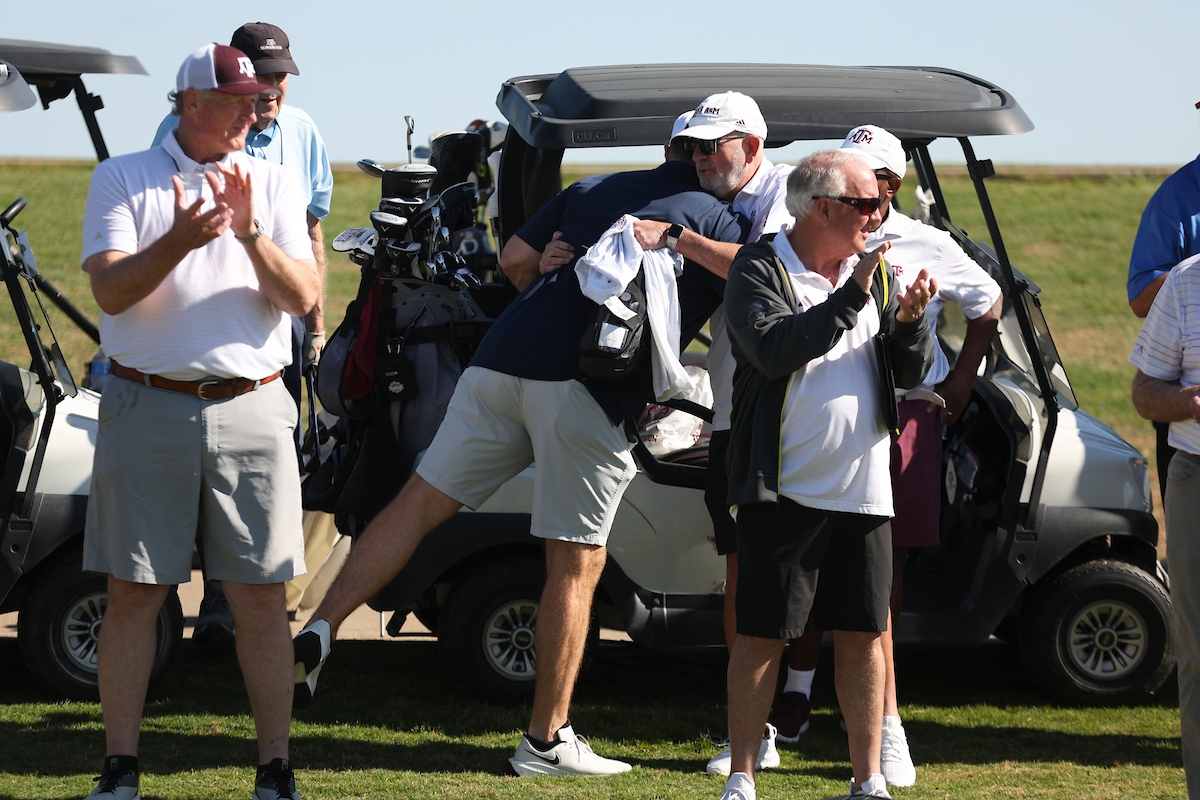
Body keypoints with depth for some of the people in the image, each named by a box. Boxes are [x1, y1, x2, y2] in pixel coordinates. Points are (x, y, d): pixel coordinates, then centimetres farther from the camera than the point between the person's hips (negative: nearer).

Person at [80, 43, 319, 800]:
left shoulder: (276, 184, 10)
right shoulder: (123, 179, 5)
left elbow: (304, 297, 0)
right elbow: (111, 289, -8)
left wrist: (251, 234, -17)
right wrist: (179, 241, -25)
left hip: (252, 409, 1)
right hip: (148, 405, -1)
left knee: (263, 597, 0)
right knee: (133, 594, 0)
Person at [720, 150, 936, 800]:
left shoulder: (873, 272, 12)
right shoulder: (760, 270, -4)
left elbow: (910, 374, 10)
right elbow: (775, 348, -21)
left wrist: (910, 320, -10)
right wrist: (851, 296, -22)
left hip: (864, 490, 5)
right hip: (784, 489, -5)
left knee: (863, 634, 6)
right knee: (761, 637, -2)